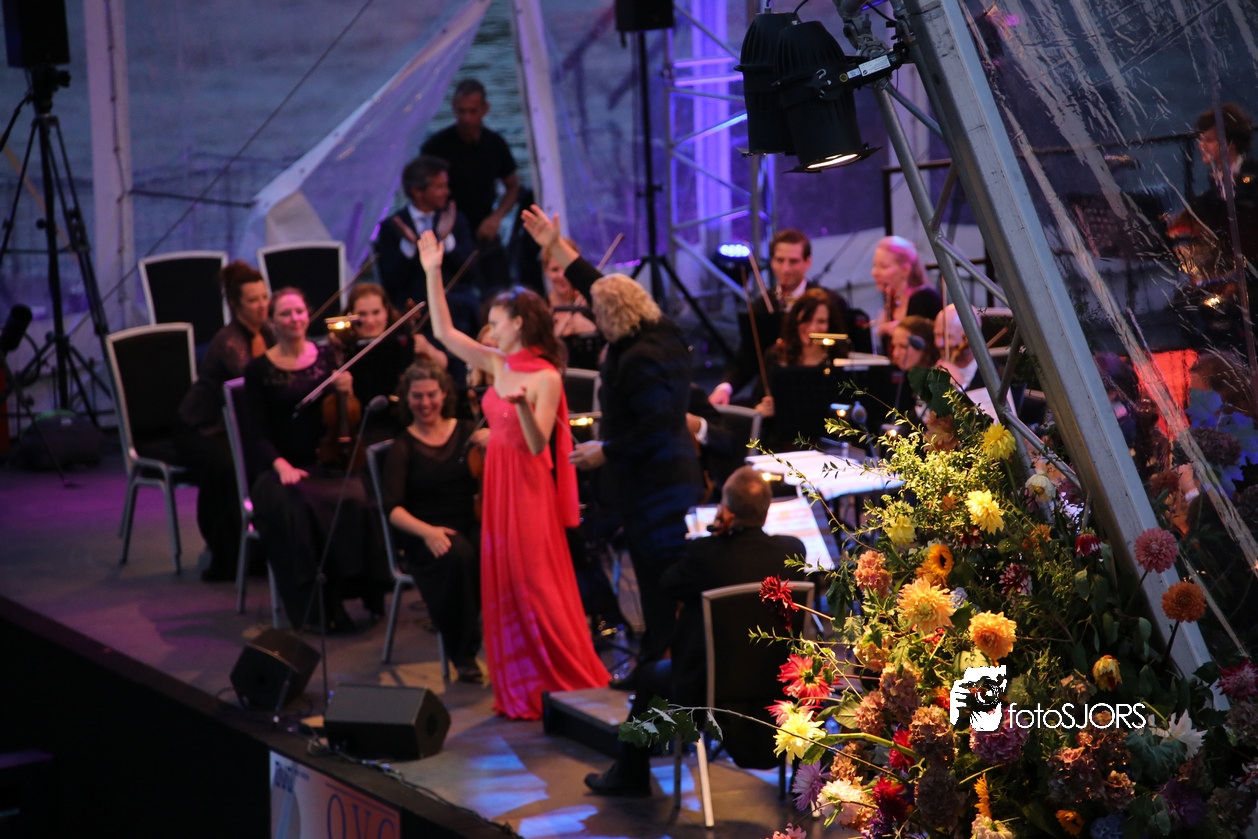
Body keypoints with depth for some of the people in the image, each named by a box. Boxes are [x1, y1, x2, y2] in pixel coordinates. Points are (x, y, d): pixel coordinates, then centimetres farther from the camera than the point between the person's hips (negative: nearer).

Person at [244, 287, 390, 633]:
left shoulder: (327, 358, 10)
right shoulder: (259, 369, 4)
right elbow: (257, 432, 1)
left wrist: (347, 392, -12)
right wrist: (280, 465, -17)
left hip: (328, 463, 1)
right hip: (282, 468, -1)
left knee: (356, 500, -32)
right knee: (293, 508, -35)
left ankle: (356, 589, -18)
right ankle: (311, 605, -25)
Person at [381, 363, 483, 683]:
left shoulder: (467, 432, 12)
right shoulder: (403, 446, 5)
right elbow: (393, 509, -5)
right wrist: (426, 531, -22)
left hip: (472, 526, 2)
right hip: (425, 534, -2)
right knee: (457, 555, -36)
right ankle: (463, 655, -19)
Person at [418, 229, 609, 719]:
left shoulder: (545, 377, -13)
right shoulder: (497, 364, 7)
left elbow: (538, 444, -18)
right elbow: (444, 332, 11)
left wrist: (523, 405, -35)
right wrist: (433, 274, 7)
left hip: (527, 486, -7)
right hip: (497, 482, 7)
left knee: (535, 587, -4)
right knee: (502, 586, 9)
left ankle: (570, 686, 5)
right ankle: (521, 692, 16)